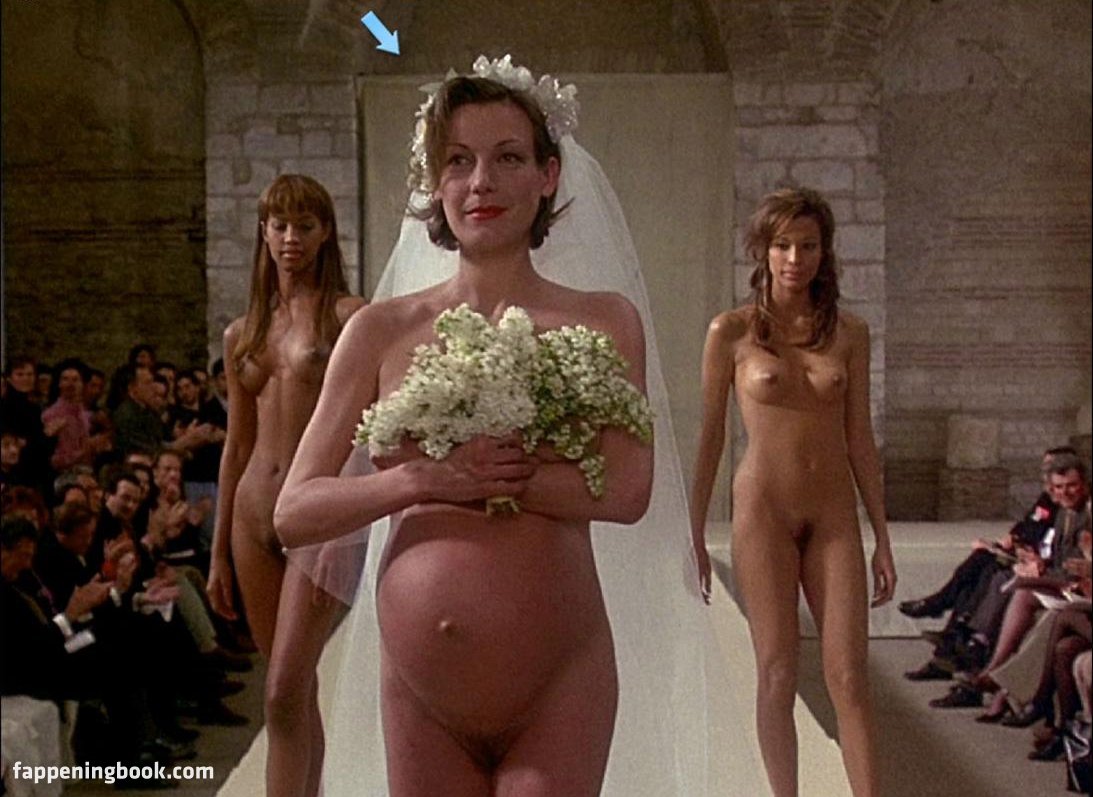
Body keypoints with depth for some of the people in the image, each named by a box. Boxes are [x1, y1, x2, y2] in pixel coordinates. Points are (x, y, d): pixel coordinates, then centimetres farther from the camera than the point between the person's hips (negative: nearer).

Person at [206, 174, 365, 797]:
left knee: (285, 694, -12)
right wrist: (219, 551, 17)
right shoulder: (243, 334, 14)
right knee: (297, 691, 13)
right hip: (255, 512, 6)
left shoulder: (349, 317, -2)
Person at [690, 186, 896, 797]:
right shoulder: (732, 332, -1)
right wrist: (694, 535, 4)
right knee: (779, 676, 2)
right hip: (763, 511, -2)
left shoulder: (850, 334, 7)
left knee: (850, 677, -3)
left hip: (834, 514, 2)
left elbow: (860, 439, 10)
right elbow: (710, 437, 4)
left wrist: (882, 538, 9)